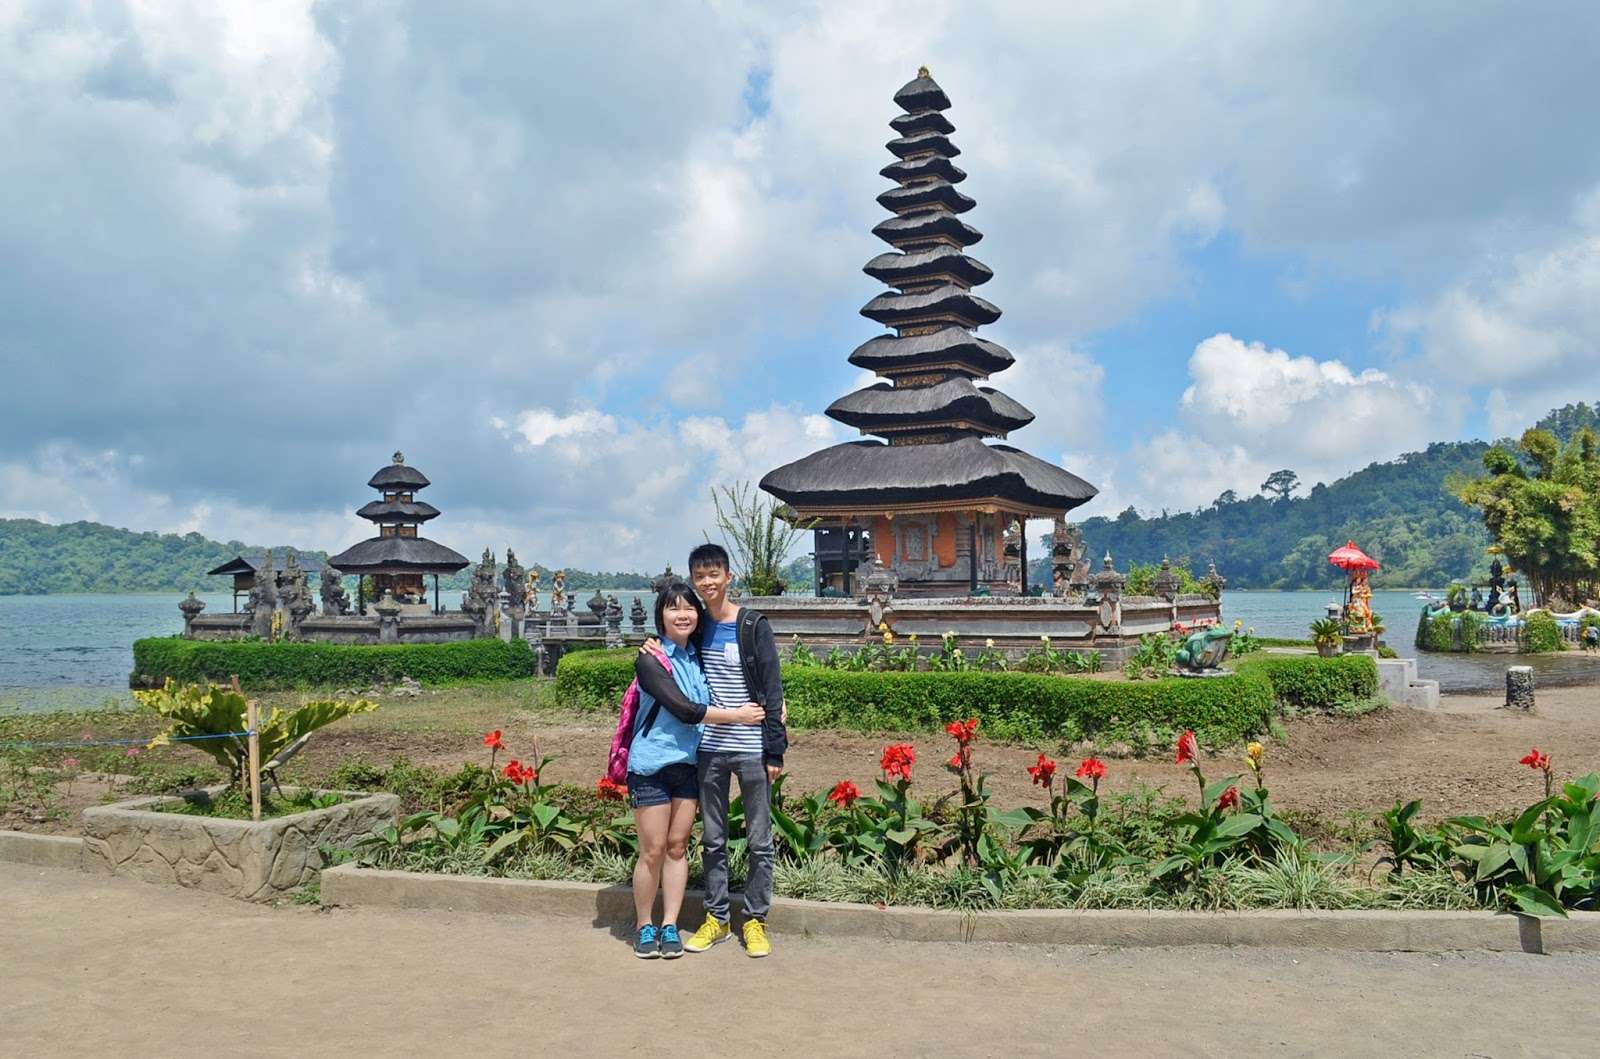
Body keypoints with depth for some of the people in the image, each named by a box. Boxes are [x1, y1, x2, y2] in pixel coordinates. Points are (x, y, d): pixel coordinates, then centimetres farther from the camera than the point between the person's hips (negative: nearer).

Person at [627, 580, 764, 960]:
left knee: (677, 846, 9)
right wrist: (737, 715, -13)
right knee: (653, 850, 0)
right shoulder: (650, 659, -11)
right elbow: (684, 709, -18)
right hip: (650, 765, -5)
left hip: (688, 763, 5)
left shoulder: (698, 656, 8)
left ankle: (669, 926, 17)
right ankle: (644, 926, 17)